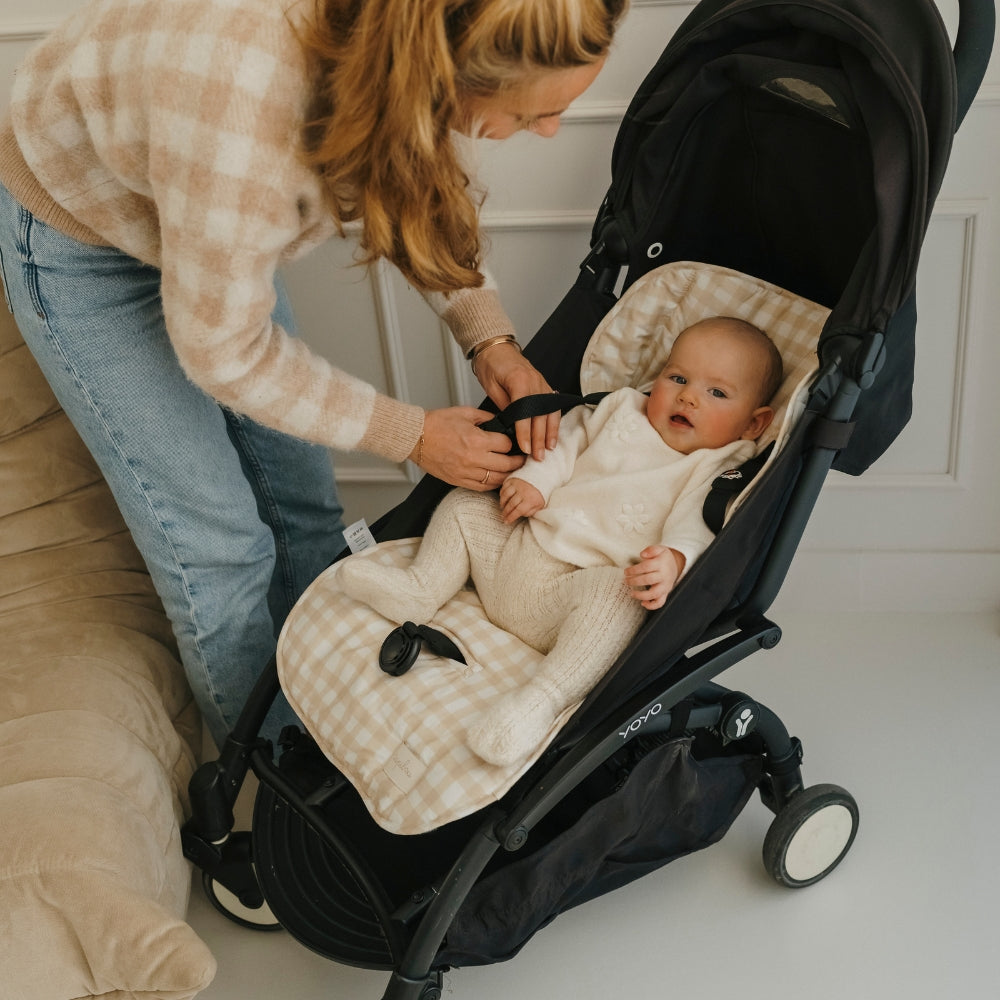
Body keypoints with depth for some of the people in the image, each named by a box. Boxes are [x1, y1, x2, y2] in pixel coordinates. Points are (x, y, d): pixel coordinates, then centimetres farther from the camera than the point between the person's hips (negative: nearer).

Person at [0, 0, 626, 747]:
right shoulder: (245, 119, -45)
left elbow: (418, 175, -2)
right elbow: (224, 350, -27)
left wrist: (490, 338, -12)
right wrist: (411, 436, -18)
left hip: (219, 220, 6)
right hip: (80, 241, -6)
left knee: (302, 499, 10)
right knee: (218, 542, -1)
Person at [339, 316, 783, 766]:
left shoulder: (715, 475, -1)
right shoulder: (622, 411, 16)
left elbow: (695, 528, -16)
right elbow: (567, 442, 18)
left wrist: (673, 561, -38)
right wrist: (535, 479, -1)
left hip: (585, 583, -6)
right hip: (515, 547, 7)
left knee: (618, 597, -38)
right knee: (465, 504, 10)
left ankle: (541, 700, -45)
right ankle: (421, 587, 4)